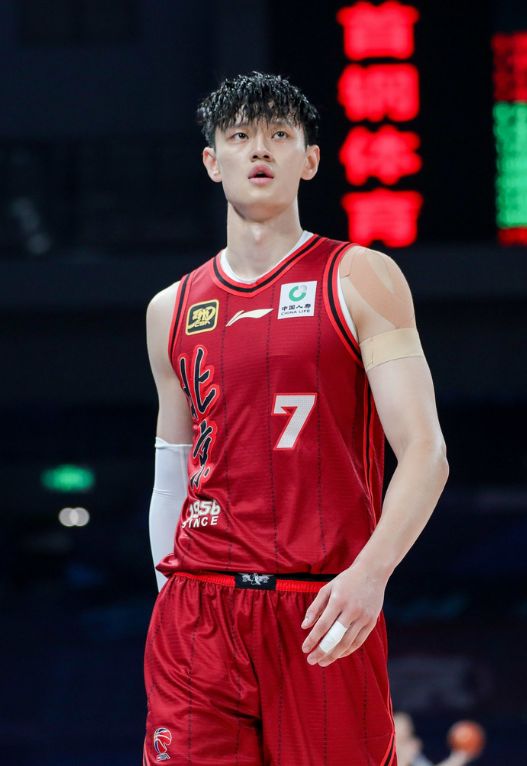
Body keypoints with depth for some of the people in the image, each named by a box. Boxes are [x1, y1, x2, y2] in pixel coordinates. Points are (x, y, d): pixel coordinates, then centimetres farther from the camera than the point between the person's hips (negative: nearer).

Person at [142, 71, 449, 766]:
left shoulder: (360, 280, 2)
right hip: (197, 620, 3)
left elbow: (424, 452, -6)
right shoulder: (172, 310, 15)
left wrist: (370, 572, -21)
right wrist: (171, 592, 13)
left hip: (326, 616, -3)